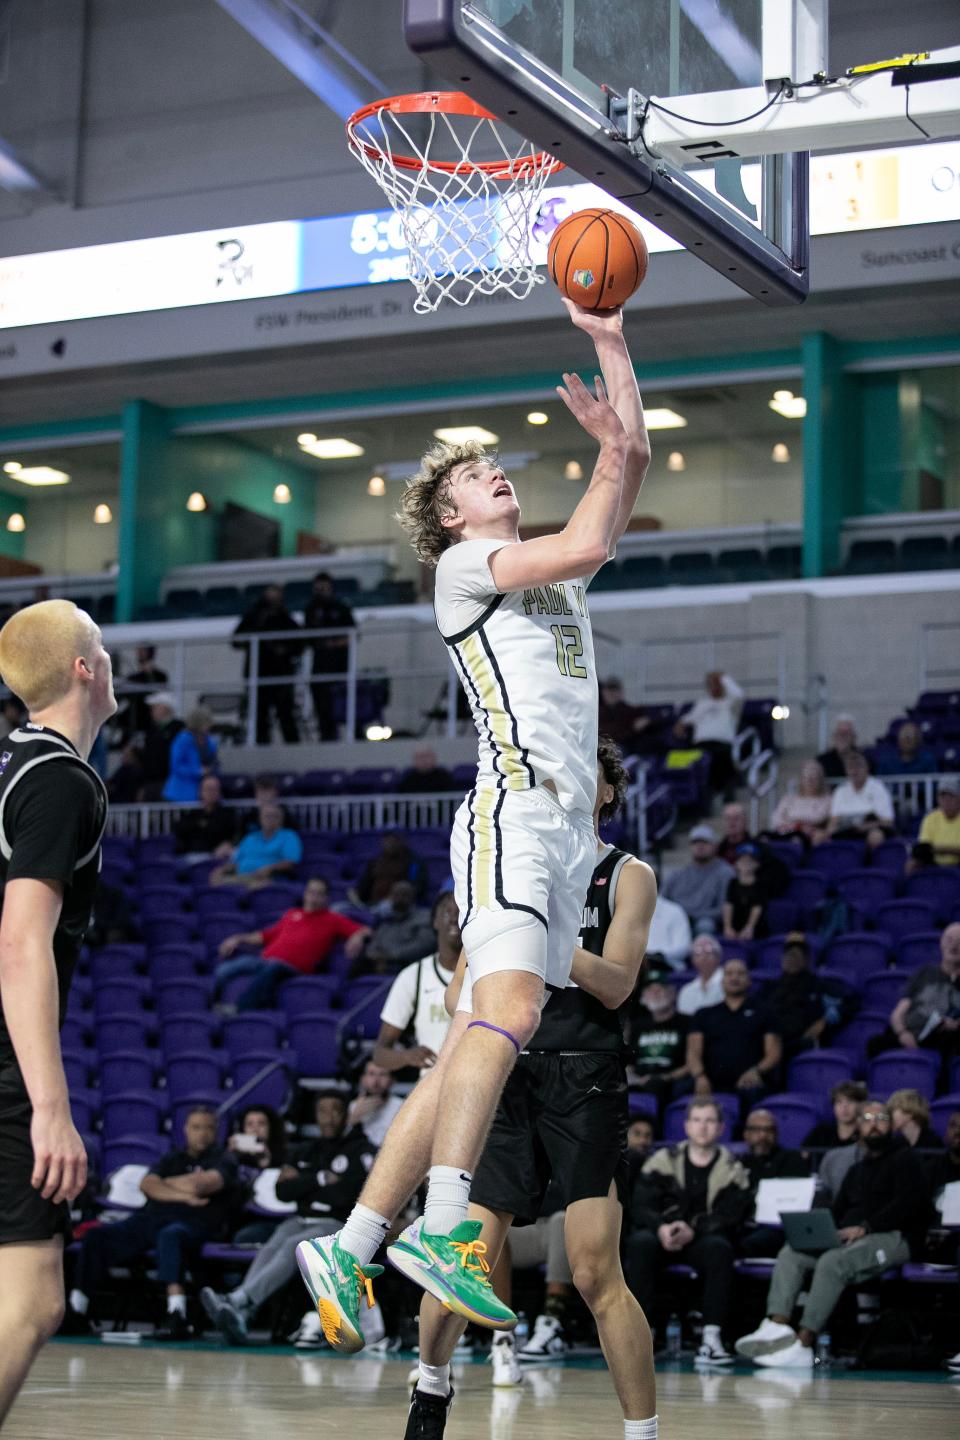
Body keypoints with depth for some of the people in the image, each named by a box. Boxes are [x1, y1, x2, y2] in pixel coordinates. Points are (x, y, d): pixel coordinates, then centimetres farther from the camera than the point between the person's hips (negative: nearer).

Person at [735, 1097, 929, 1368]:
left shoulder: (903, 1159, 7)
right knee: (790, 1253, -16)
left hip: (890, 1237, -8)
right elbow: (838, 1211, 25)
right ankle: (777, 1327, -36)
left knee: (832, 1261, -35)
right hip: (848, 1238, 8)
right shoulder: (857, 1170, 31)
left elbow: (909, 1203, -9)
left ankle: (803, 1344, -42)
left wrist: (865, 1228, -18)